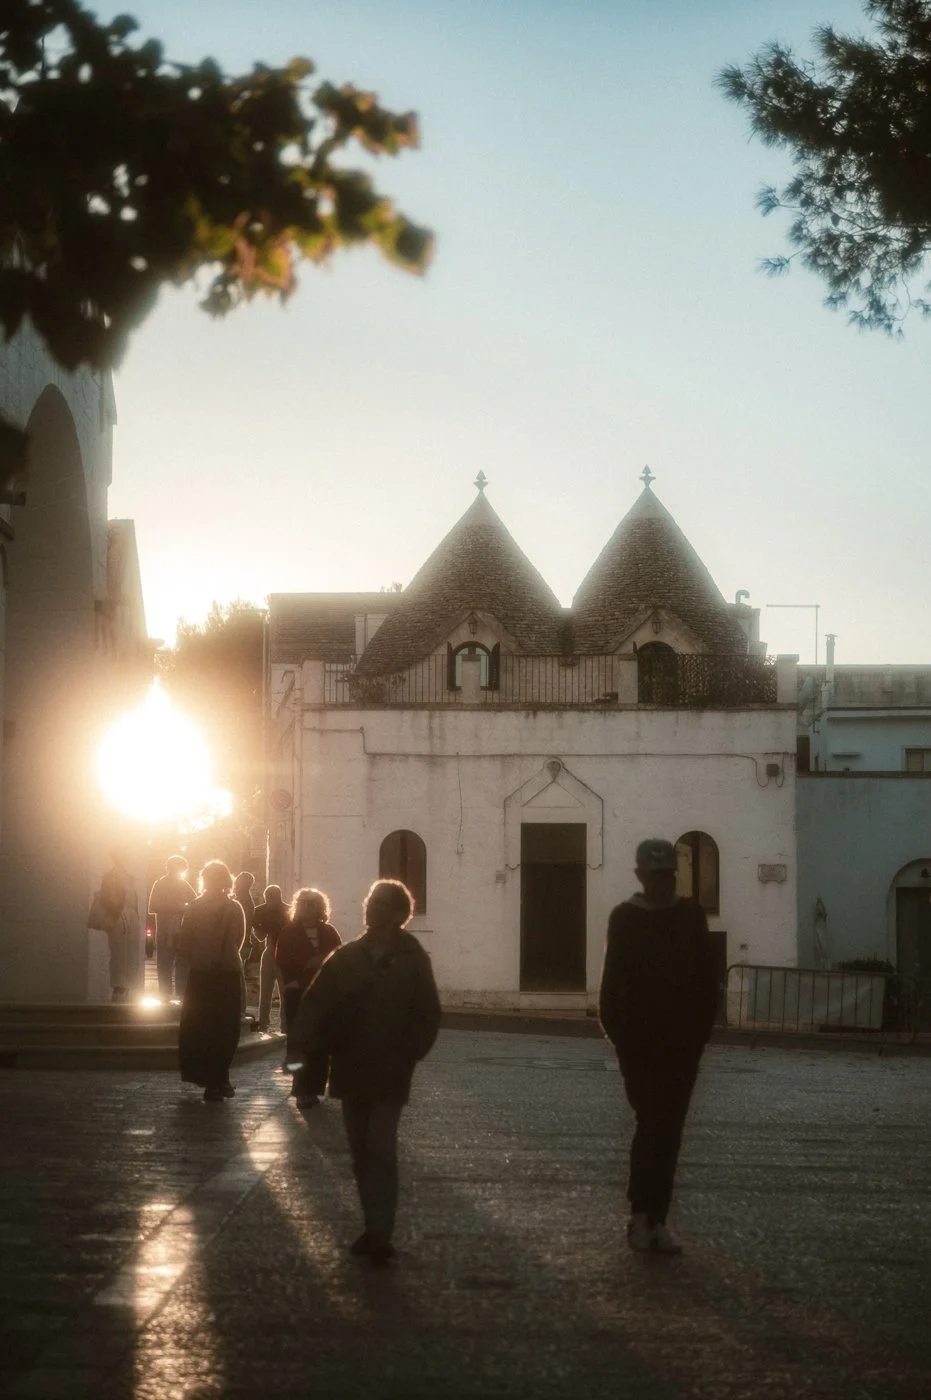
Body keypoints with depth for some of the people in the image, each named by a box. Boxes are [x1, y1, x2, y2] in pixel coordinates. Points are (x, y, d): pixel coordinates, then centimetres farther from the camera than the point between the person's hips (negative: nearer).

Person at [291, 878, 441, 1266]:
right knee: (361, 1153, 9)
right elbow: (317, 1003, 1)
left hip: (390, 1075, -4)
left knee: (380, 1150, -10)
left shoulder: (413, 961, -3)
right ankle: (375, 1228, 19)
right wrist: (309, 1043, -12)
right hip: (351, 1071, 4)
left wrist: (407, 1055, -10)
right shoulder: (346, 958, 4)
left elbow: (427, 1016, -2)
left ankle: (380, 1233, -11)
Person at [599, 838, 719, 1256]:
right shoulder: (625, 918, -1)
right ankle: (642, 1214, 2)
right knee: (653, 1123, -9)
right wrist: (617, 1031, -8)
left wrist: (700, 1029, 1)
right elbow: (611, 981, -2)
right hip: (639, 1041, -3)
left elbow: (707, 980, 7)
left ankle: (653, 1220, 9)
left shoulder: (691, 916, 6)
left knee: (668, 1130, 4)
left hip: (683, 1042, 3)